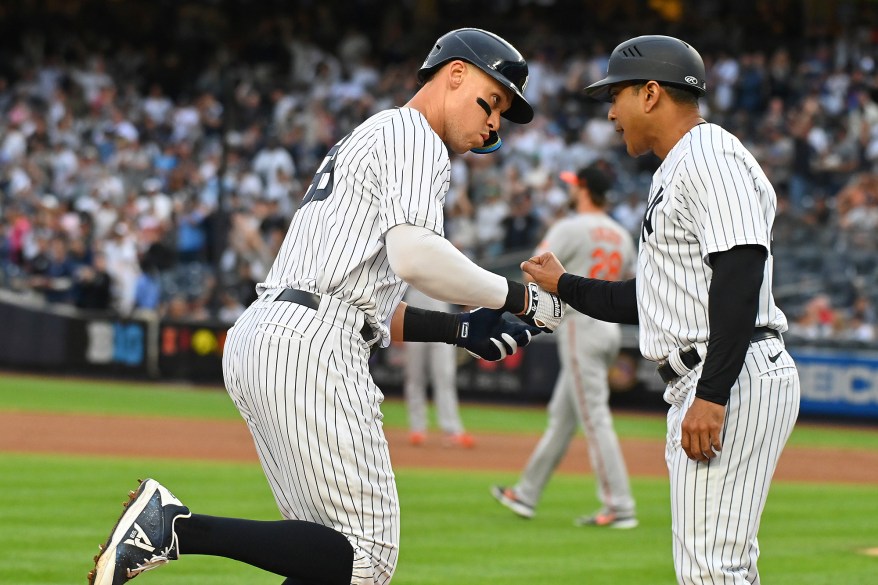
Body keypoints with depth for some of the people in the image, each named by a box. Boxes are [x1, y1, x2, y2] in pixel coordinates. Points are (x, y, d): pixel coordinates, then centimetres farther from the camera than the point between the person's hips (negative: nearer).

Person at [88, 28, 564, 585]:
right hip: (312, 349, -10)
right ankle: (180, 528, -21)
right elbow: (413, 257, -18)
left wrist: (459, 329, 19)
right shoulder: (413, 136, 0)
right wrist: (522, 297, -7)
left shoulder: (365, 141, 31)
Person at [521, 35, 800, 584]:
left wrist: (712, 395, -27)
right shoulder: (673, 174, 24)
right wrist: (564, 285, 36)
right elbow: (653, 300, 29)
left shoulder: (711, 154, -10)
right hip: (702, 386, 11)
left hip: (736, 378, -11)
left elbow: (740, 274, -21)